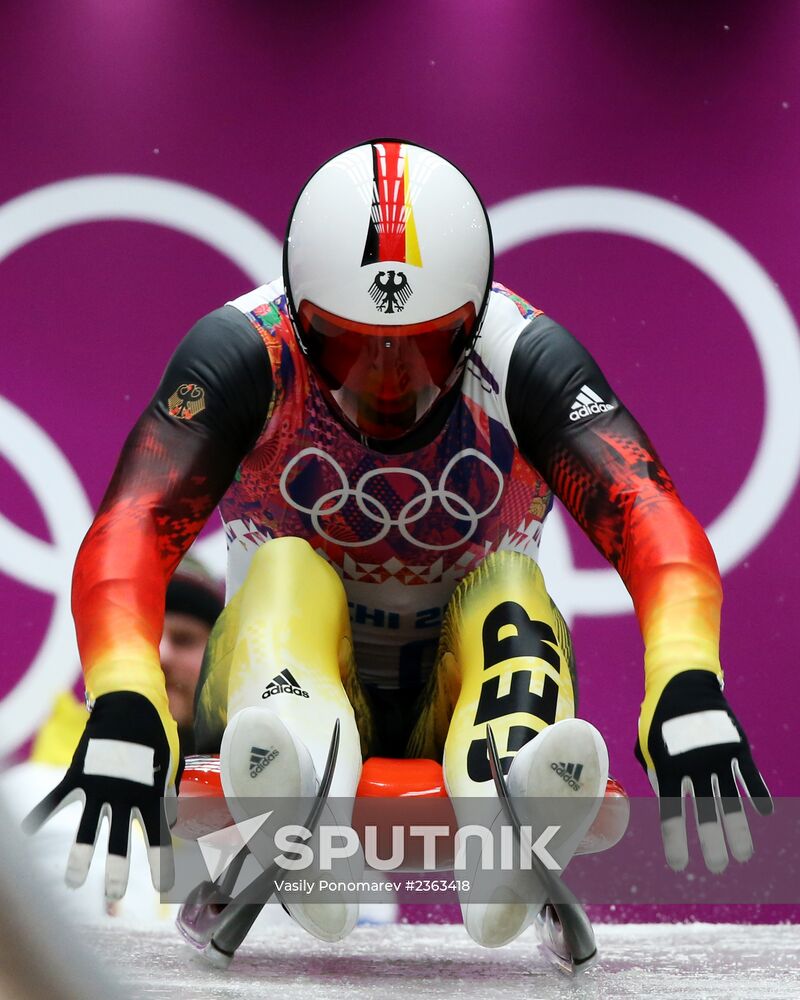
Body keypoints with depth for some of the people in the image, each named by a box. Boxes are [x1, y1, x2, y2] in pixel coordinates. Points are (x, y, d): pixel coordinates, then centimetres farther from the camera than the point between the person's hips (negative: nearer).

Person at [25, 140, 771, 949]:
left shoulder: (523, 355, -15)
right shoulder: (246, 351, -17)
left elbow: (652, 520, -29)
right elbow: (130, 533, -30)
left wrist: (689, 687, -48)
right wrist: (123, 707, -49)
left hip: (452, 700, 1)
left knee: (512, 587, -27)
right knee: (287, 569, -29)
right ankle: (297, 802, -62)